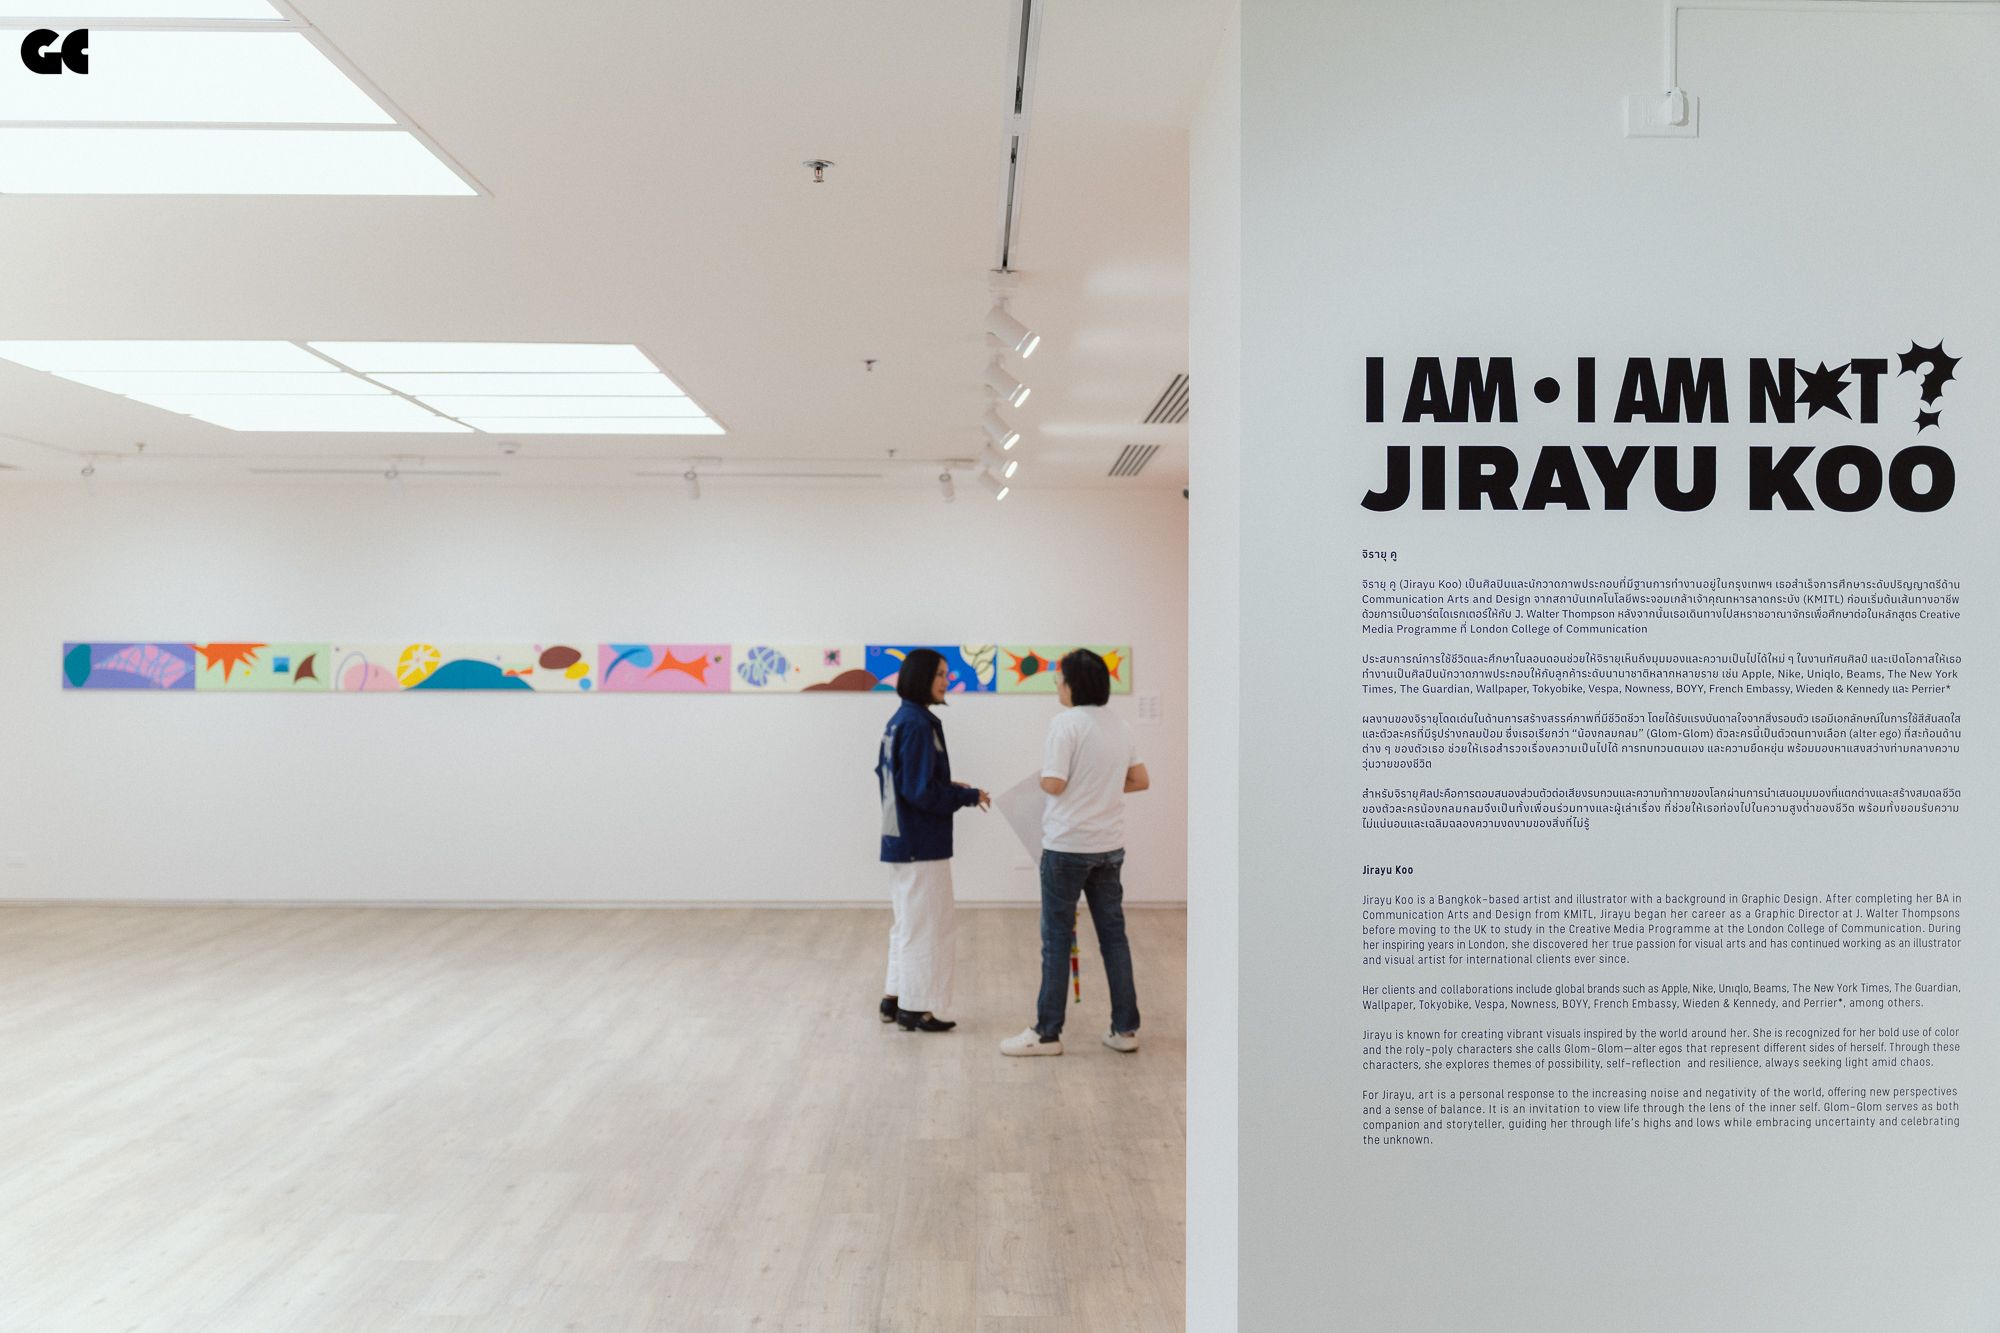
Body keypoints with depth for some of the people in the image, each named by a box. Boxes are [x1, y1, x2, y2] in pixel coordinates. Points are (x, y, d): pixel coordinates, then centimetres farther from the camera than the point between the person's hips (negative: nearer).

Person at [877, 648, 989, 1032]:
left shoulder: (899, 721, 10)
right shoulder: (918, 725, -18)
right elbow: (922, 790, -21)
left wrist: (948, 786, 11)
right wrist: (969, 796, -9)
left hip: (900, 839, 10)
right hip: (922, 843, -9)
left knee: (909, 922, 18)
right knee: (926, 925, 1)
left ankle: (894, 1000, 25)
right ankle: (915, 1009, 9)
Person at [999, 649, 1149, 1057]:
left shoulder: (1065, 723, -14)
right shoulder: (1119, 724, 8)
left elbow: (1054, 784, -18)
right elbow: (1140, 780, 12)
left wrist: (1041, 779, 3)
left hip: (1067, 845, -6)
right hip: (1109, 845, 6)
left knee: (1057, 938, 2)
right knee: (1113, 934, 11)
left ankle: (1047, 1033, 9)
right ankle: (1125, 1029, 15)